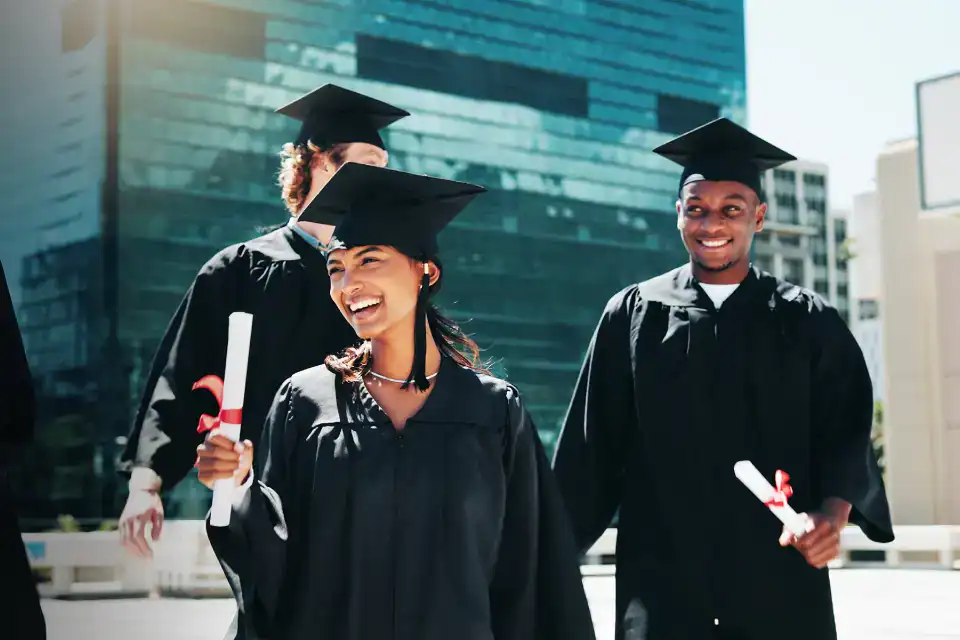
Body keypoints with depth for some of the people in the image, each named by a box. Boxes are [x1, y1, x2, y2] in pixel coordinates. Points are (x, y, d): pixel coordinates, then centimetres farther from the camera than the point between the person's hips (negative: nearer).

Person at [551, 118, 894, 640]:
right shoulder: (633, 316, 6)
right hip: (663, 581, 0)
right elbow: (593, 444, 6)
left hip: (780, 579, 1)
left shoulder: (808, 322, 6)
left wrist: (832, 513, -19)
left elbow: (847, 435, 1)